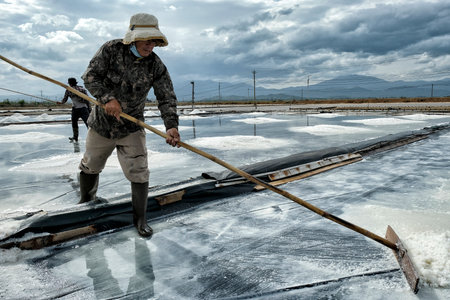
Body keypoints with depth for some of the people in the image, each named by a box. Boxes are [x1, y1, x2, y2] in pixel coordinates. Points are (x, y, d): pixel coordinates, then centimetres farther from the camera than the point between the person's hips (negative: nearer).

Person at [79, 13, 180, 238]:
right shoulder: (111, 50, -13)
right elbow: (90, 76, -14)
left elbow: (167, 98, -15)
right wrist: (108, 98, -30)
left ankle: (140, 219, 11)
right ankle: (85, 203, 46)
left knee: (139, 174, -7)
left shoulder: (156, 65, -12)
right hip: (101, 124, 1)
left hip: (131, 129, -1)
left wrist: (171, 125, -29)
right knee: (89, 167, 18)